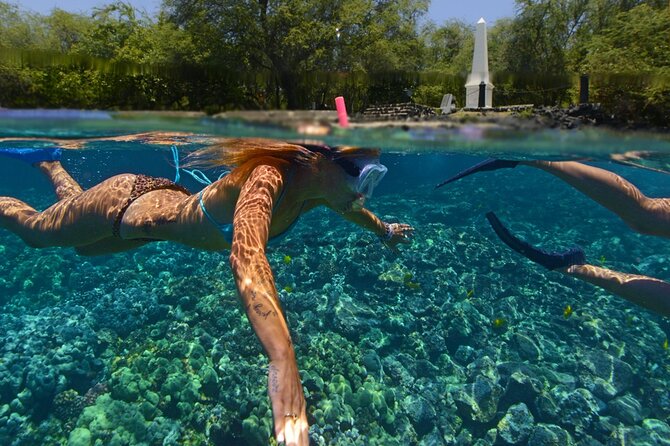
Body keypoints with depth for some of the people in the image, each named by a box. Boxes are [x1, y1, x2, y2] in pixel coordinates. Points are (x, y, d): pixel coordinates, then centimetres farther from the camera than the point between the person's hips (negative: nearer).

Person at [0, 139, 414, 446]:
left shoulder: (318, 189, -17)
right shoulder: (270, 174, -42)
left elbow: (350, 207, 7)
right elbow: (247, 254, -60)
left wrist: (384, 229, 23)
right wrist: (283, 364, -70)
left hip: (166, 202, 7)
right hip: (125, 204, -7)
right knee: (37, 229, 21)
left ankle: (50, 161, 55)